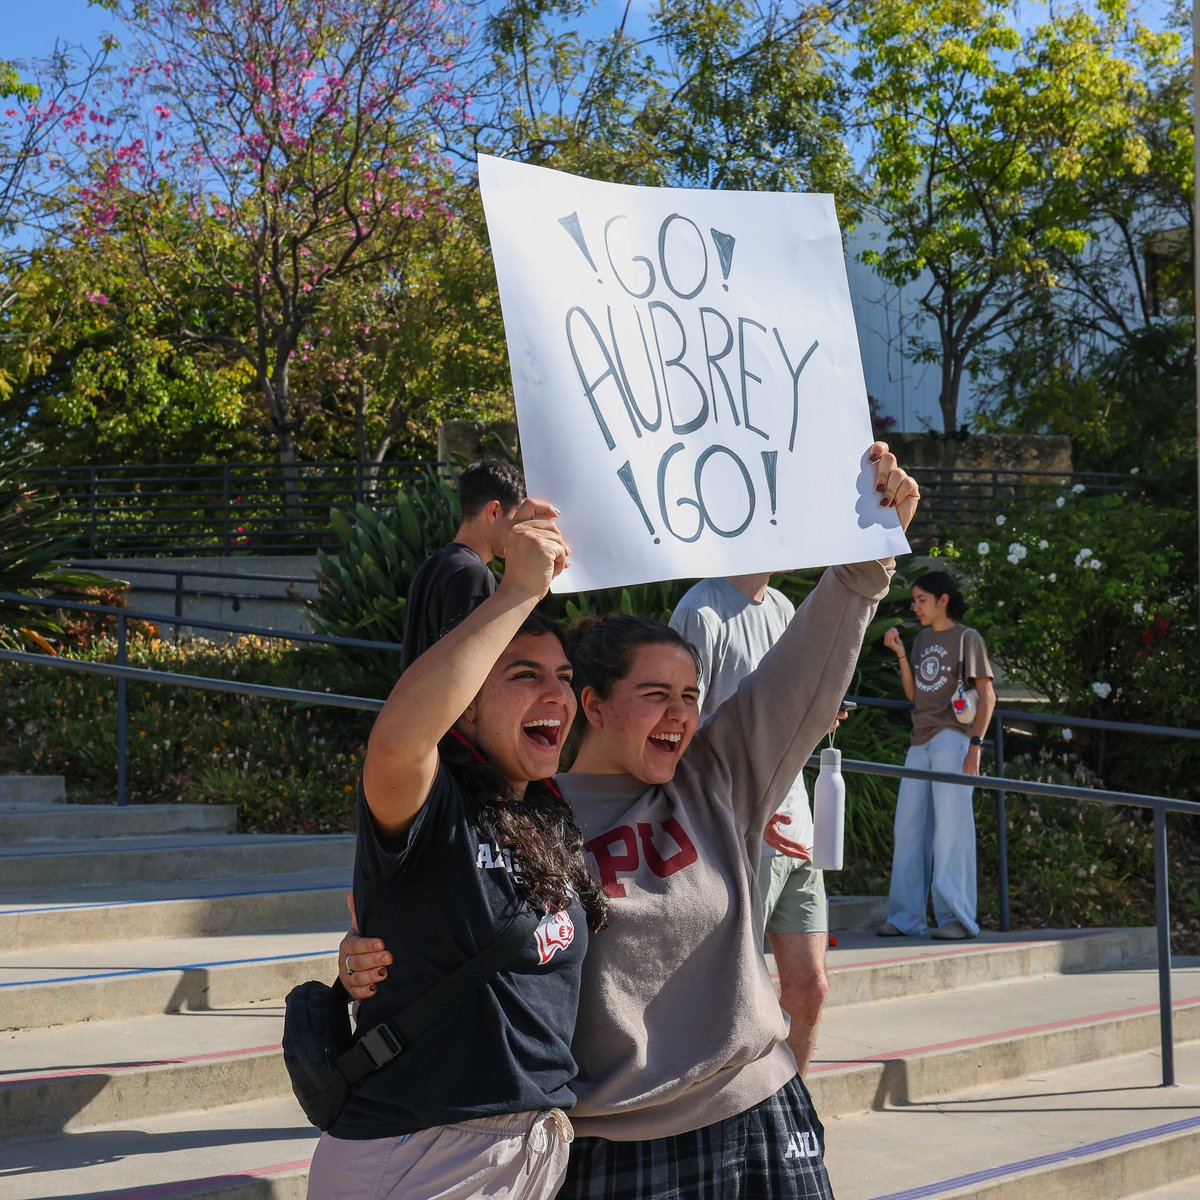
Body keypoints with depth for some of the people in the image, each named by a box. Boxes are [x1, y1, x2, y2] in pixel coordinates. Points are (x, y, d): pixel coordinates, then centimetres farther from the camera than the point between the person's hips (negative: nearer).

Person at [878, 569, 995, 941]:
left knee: (951, 828, -7)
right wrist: (900, 654, 5)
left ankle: (957, 917, -4)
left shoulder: (966, 639, -2)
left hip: (952, 740, -7)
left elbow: (987, 696, -6)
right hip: (921, 742, 7)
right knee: (908, 828, 6)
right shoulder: (922, 639, 17)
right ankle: (905, 917, 10)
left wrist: (975, 745, -15)